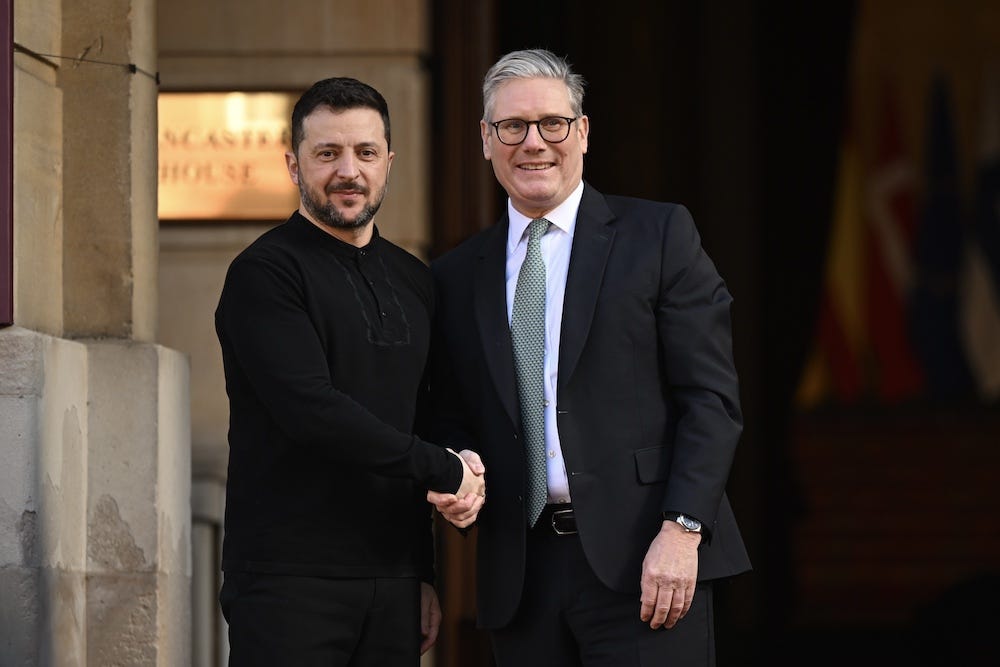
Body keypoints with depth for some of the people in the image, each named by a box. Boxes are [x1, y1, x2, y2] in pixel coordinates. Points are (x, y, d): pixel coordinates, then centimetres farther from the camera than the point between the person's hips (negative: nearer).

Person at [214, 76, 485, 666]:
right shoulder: (265, 273, -6)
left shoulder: (414, 281, 16)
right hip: (291, 582, -6)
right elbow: (310, 409, -17)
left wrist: (423, 574, 17)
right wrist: (445, 470, -11)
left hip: (392, 583, 6)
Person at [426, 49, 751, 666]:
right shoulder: (456, 278, 14)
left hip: (644, 564, -4)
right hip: (522, 577, 4)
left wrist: (680, 529, -13)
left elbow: (712, 396, -3)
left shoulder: (660, 236, 3)